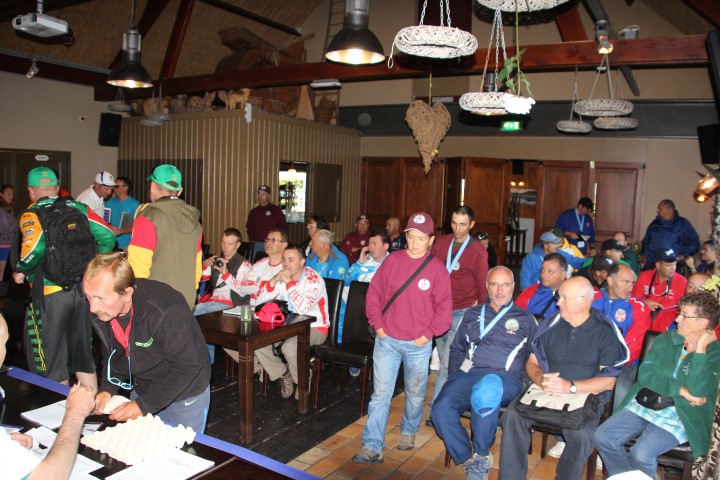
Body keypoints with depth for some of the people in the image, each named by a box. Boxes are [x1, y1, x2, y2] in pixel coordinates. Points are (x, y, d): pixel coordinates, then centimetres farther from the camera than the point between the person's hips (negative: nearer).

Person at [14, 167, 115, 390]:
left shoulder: (31, 214, -5)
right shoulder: (79, 208, 6)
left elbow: (36, 247, -23)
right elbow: (107, 236, -2)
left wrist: (21, 271, -6)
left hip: (49, 294, -4)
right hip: (84, 290, 4)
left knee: (51, 365, 10)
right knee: (84, 358, 17)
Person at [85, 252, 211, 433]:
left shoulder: (167, 312, -36)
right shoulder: (100, 310, -14)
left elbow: (187, 367, -28)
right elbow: (111, 353, 4)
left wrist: (144, 405, -25)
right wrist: (107, 389, -10)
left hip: (185, 395, -5)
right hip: (143, 389, 6)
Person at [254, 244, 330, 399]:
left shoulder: (314, 280, -19)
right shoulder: (283, 277, 1)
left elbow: (303, 308, -35)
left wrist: (289, 283, -28)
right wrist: (274, 280, -18)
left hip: (315, 328, -6)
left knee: (289, 347, -34)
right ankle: (284, 375, 8)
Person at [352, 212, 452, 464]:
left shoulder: (437, 268, -5)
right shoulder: (392, 260, -1)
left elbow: (444, 308, -4)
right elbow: (374, 293, 4)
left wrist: (427, 335, -7)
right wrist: (378, 326, -1)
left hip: (418, 345, -1)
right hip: (387, 340, 1)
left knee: (415, 394, 16)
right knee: (380, 394, 3)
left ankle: (408, 432, 41)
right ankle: (372, 447, 9)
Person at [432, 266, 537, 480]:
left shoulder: (525, 319, 17)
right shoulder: (472, 315, 24)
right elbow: (457, 349, 26)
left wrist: (527, 382, -2)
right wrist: (453, 376, 12)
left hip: (505, 378, -3)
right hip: (468, 374, 3)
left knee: (487, 388, -41)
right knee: (441, 409, -28)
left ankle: (481, 455, -19)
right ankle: (469, 460, -7)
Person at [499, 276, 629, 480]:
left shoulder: (605, 332, -1)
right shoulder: (551, 325, 8)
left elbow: (609, 380, -7)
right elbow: (531, 363, 13)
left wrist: (571, 386, -20)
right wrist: (541, 379, -10)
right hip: (546, 392, 3)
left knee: (581, 434, -34)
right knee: (512, 415, -23)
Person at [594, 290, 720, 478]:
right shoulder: (666, 339, 8)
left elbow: (699, 390, -22)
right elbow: (645, 374, -2)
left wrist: (700, 349, -17)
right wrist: (681, 390, -13)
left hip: (680, 416, -5)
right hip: (644, 404, 5)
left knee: (640, 454, -26)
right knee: (603, 437, -13)